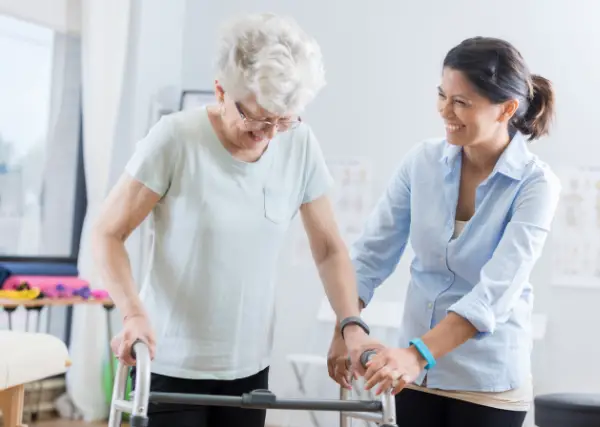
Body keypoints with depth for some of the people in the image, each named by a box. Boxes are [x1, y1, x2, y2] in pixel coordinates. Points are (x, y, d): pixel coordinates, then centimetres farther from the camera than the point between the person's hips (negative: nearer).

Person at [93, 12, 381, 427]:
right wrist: (134, 313, -25)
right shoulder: (176, 138, -14)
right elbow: (109, 234, -9)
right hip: (171, 363, -3)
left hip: (249, 365, 4)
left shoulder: (300, 145, -3)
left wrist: (352, 323, -9)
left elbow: (329, 248, 5)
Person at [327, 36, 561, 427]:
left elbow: (497, 290, -25)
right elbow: (375, 250, 2)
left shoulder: (535, 184, -15)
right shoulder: (423, 161, -4)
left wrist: (419, 353, -35)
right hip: (416, 370, 3)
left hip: (488, 382, -3)